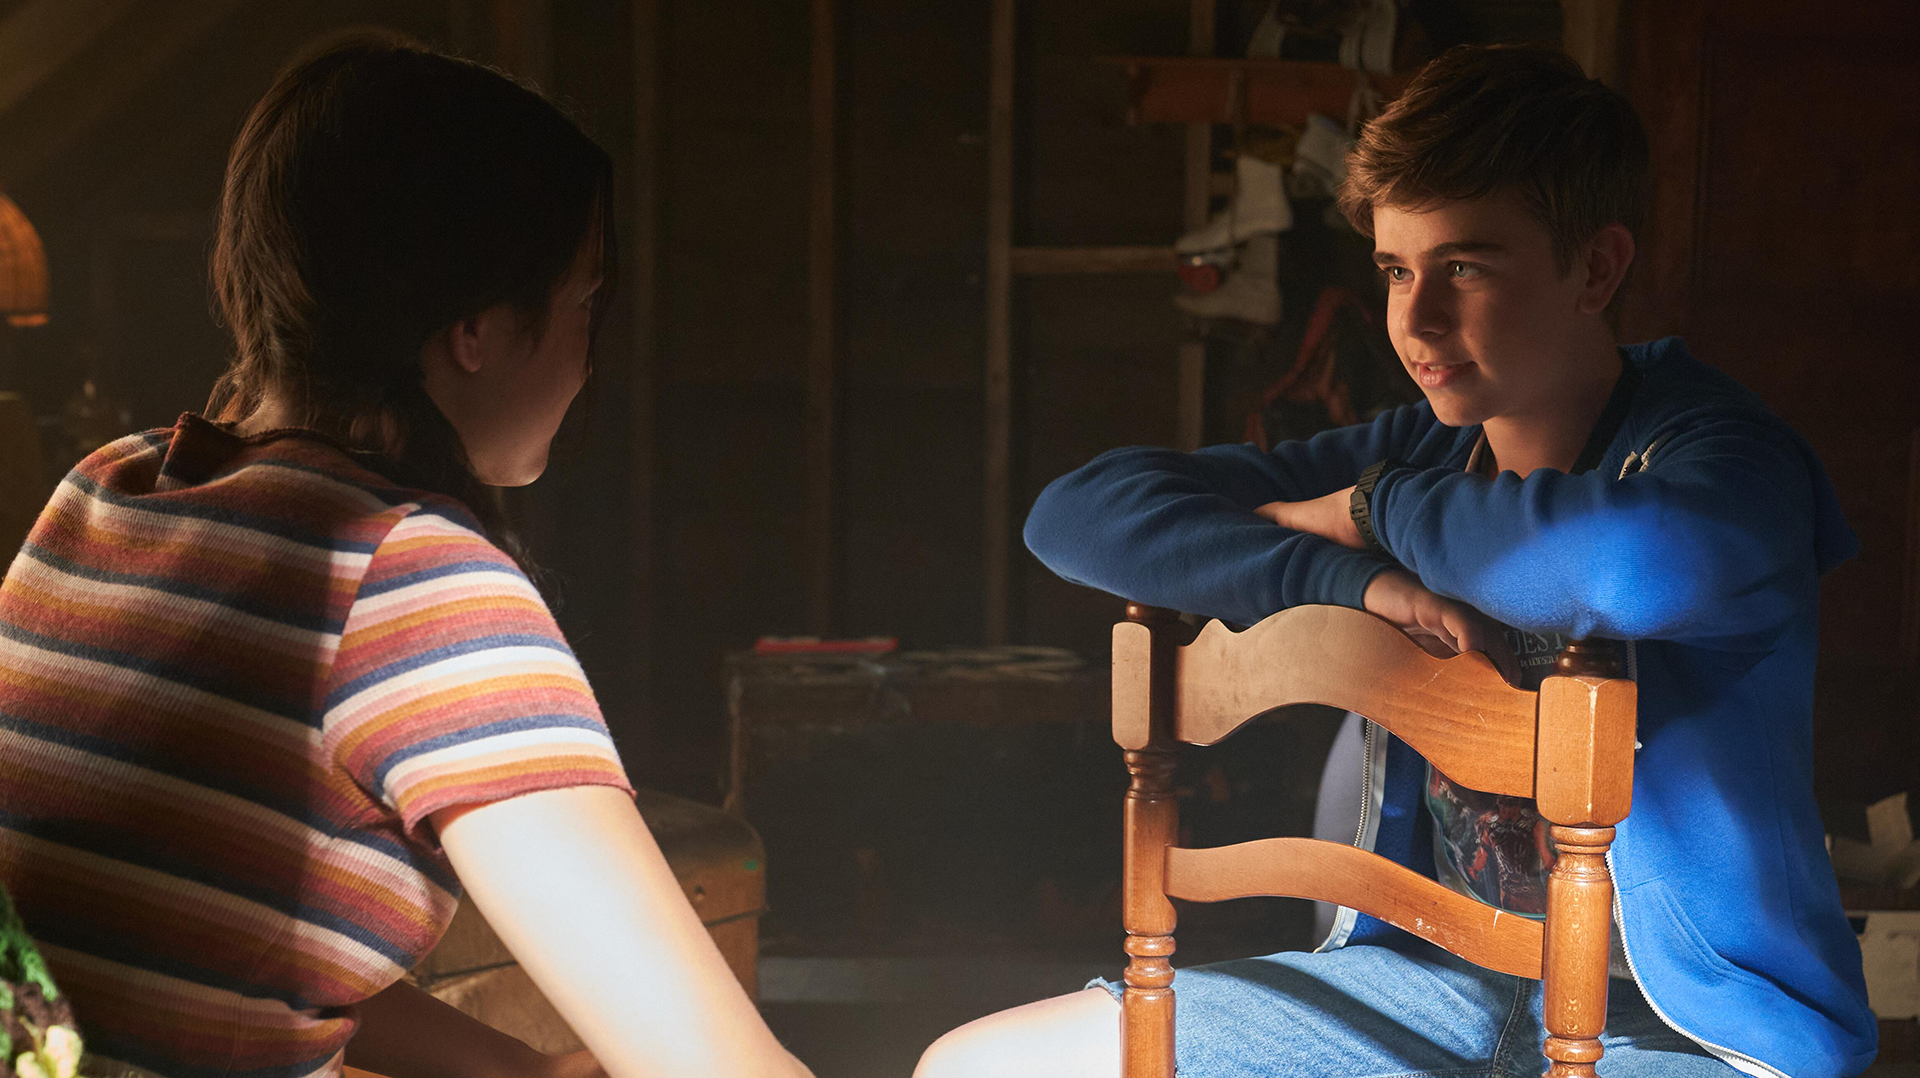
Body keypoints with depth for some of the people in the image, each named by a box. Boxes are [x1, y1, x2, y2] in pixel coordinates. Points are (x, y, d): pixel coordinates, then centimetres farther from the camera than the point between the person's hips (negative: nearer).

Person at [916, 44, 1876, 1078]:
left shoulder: (1723, 453, -11)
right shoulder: (1419, 453, 6)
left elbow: (1647, 560, -37)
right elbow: (1079, 513, 1)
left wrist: (1376, 512, -17)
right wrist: (1351, 579, -16)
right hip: (1440, 980, 7)